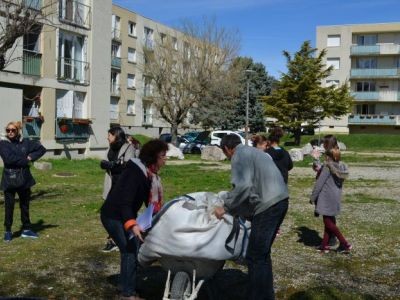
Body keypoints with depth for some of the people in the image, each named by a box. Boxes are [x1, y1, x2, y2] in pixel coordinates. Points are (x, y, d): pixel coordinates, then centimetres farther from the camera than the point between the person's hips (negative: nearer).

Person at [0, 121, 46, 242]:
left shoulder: (25, 142, 6)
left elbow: (41, 149, 11)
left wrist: (31, 157, -4)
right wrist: (25, 161, -12)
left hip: (24, 179, 3)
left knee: (25, 205, 13)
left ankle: (26, 229, 25)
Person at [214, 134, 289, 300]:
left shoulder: (240, 155, -4)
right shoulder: (253, 151, 26)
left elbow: (243, 187, -18)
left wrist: (225, 207, -7)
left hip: (268, 205, -10)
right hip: (280, 200, 10)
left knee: (255, 257, -6)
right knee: (263, 253, 18)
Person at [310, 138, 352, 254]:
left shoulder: (327, 166, -15)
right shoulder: (342, 167, 8)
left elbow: (319, 183, -16)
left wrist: (313, 197, -8)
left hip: (327, 197, -8)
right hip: (336, 197, 8)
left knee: (328, 222, -2)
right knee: (329, 221, 15)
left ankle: (345, 244, -5)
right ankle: (325, 245, 19)